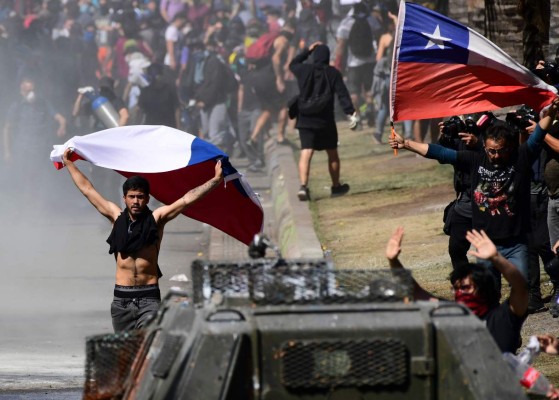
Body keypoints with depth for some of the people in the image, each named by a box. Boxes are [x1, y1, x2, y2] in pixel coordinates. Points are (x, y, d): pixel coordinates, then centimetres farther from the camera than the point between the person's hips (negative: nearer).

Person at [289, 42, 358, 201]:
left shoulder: (304, 70, 3)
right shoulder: (333, 73, -2)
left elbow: (292, 64, 27)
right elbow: (343, 94, -11)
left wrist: (307, 51, 30)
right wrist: (351, 113, -15)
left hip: (305, 120, 1)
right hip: (326, 121, -1)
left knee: (306, 153, -9)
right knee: (332, 153, 16)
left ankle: (303, 186, -27)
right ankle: (336, 186, 28)